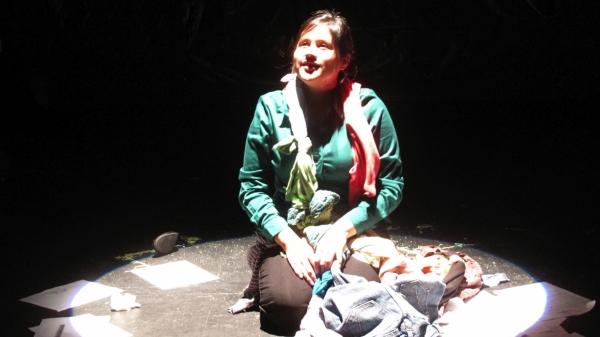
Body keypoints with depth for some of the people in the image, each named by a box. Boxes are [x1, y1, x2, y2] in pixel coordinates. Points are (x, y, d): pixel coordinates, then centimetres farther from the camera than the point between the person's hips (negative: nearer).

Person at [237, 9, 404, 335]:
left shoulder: (368, 107, -4)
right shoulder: (272, 106, -3)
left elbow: (391, 184, -2)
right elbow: (252, 185, -1)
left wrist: (343, 229, -15)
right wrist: (288, 239, -15)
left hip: (352, 236, 1)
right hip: (287, 237, 0)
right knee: (288, 303, -29)